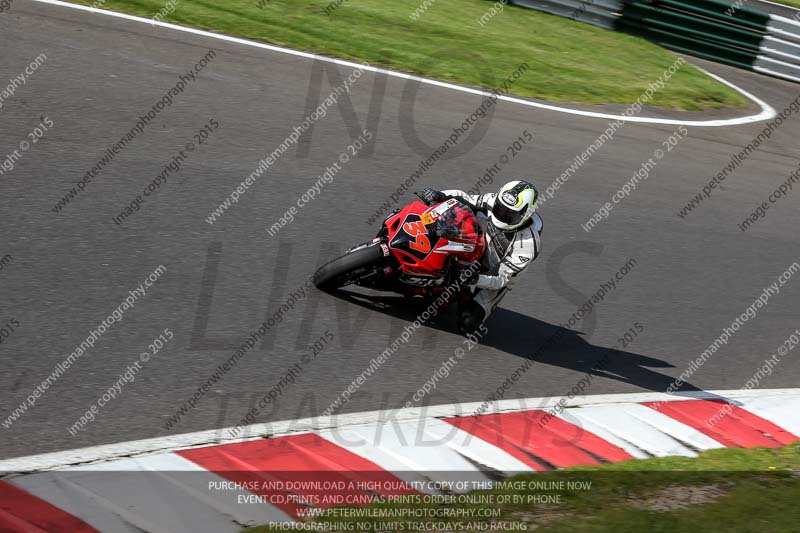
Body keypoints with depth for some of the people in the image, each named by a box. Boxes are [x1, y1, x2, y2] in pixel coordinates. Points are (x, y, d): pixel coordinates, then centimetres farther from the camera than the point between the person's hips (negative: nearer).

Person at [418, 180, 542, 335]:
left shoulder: (529, 244, -31)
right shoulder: (494, 201, -20)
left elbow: (502, 278, -26)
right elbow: (464, 198, -9)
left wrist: (477, 279, -44)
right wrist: (439, 195, -28)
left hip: (494, 277, -5)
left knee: (467, 324, -21)